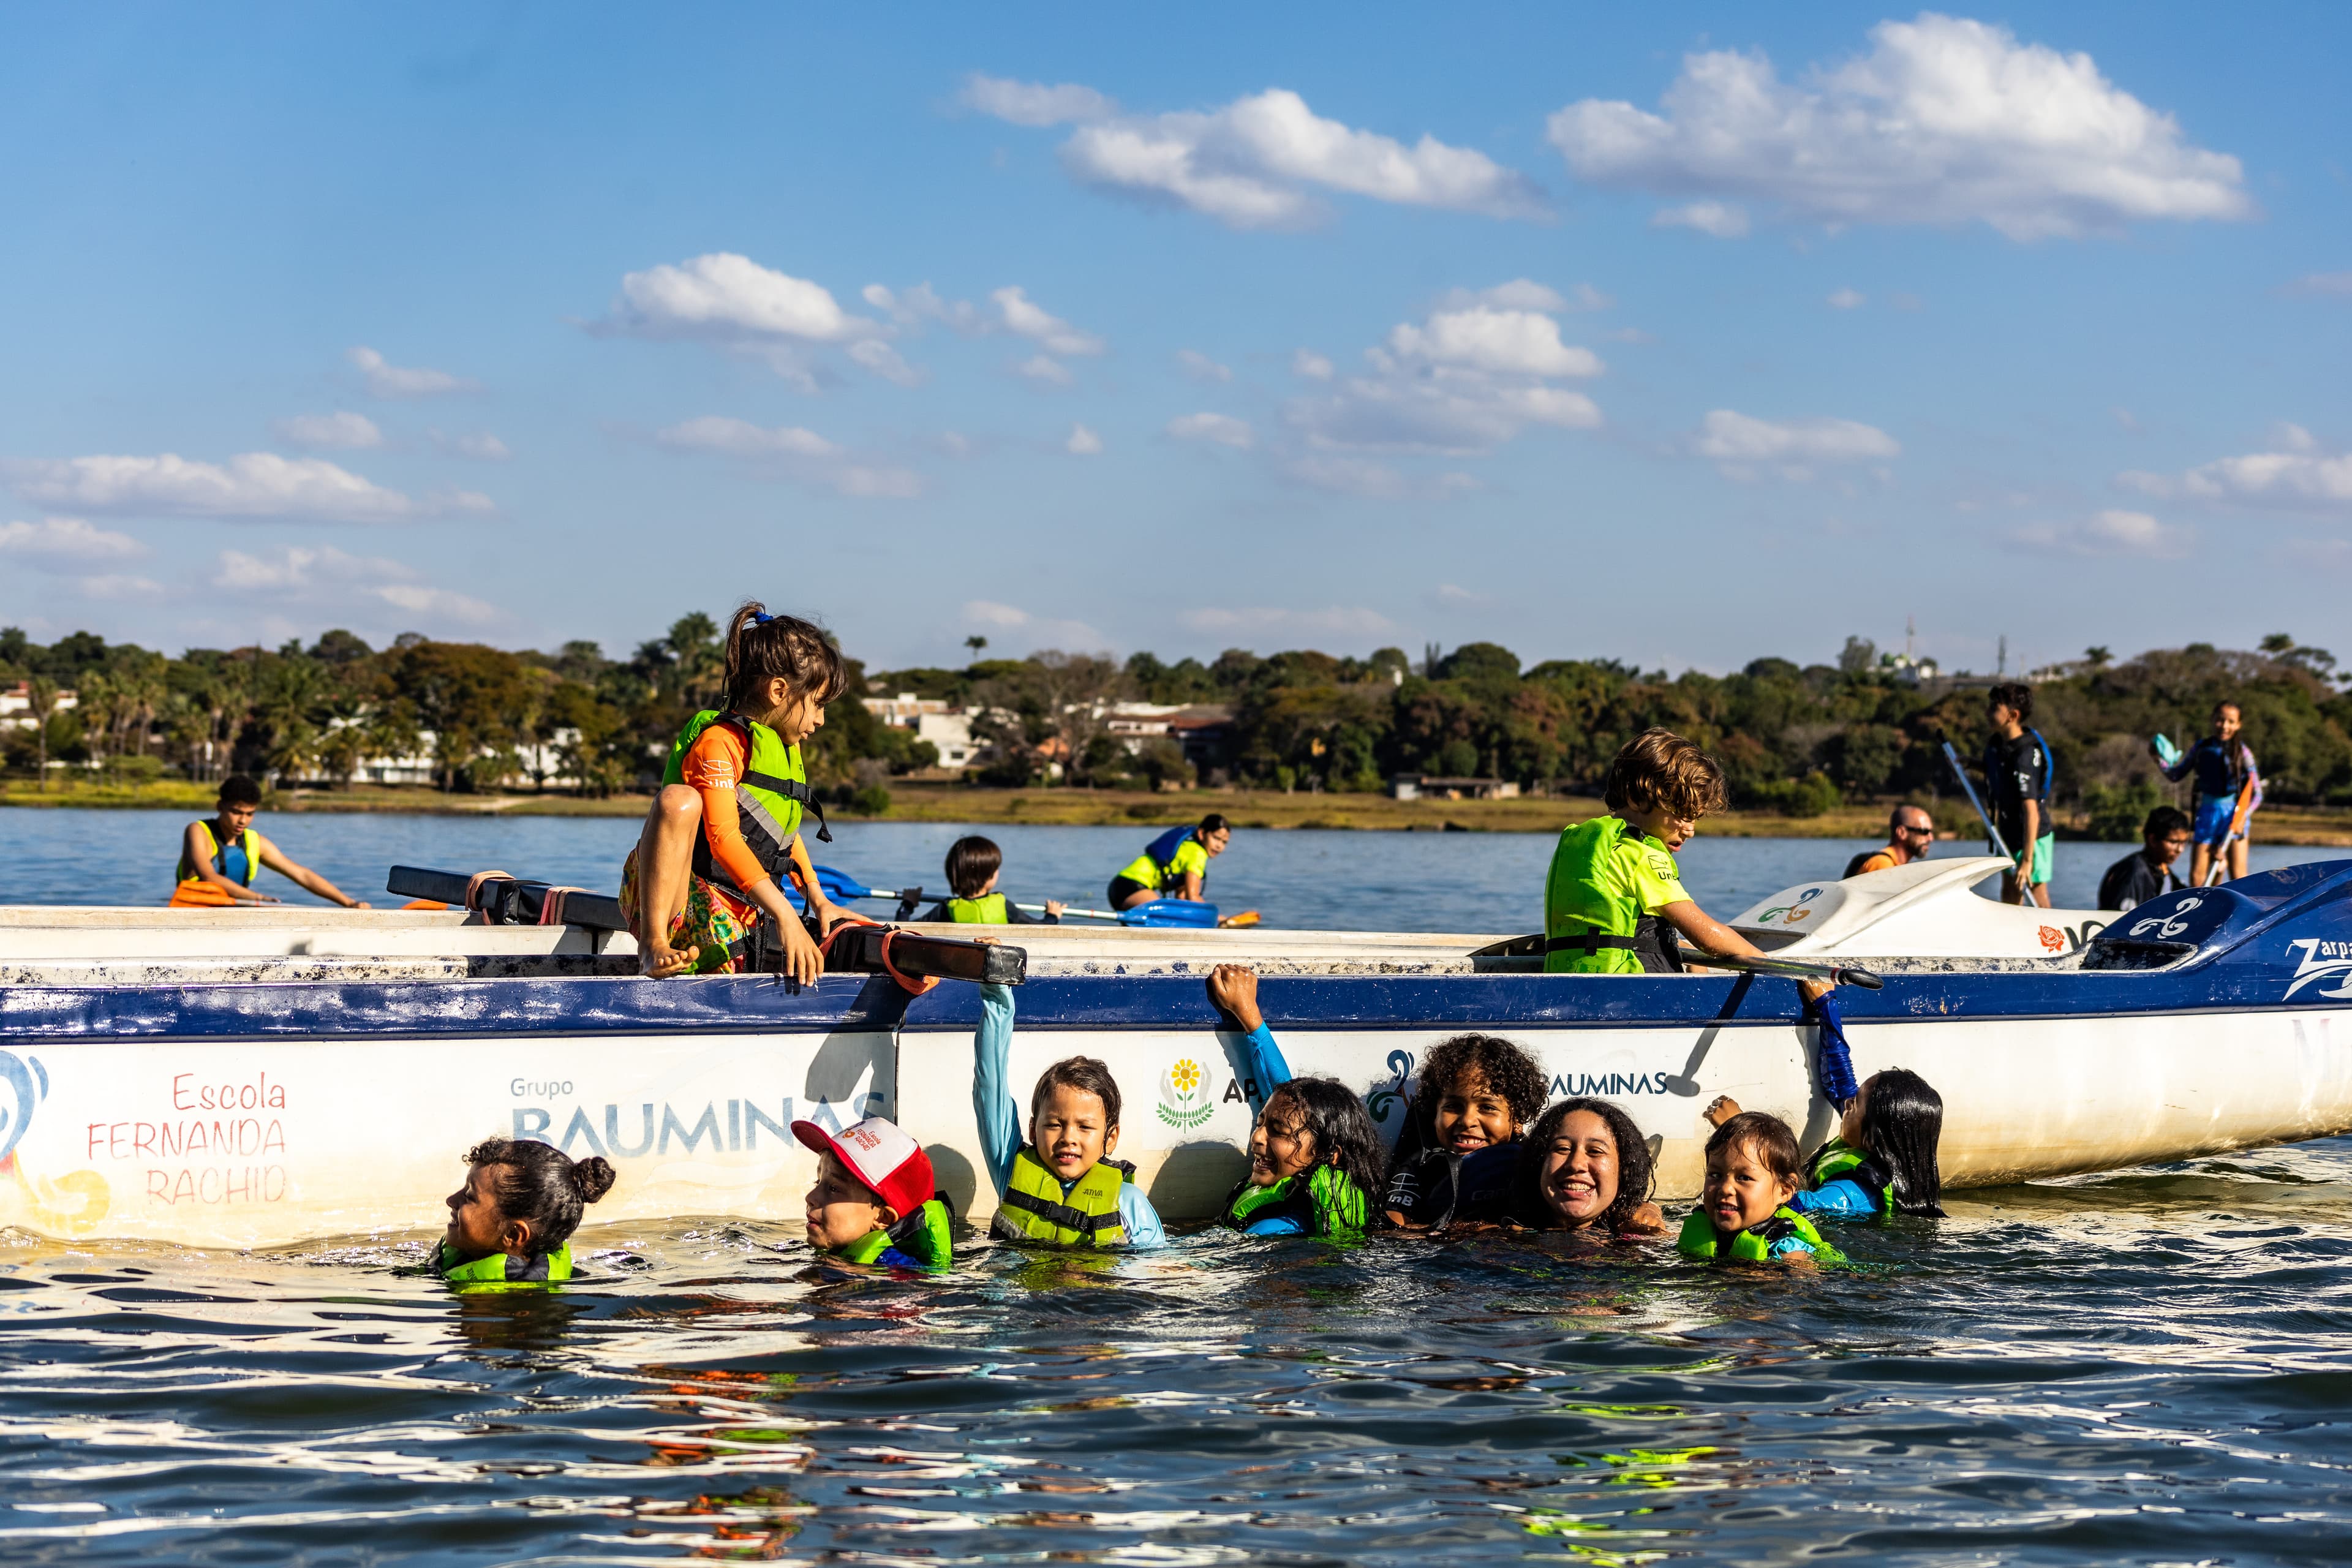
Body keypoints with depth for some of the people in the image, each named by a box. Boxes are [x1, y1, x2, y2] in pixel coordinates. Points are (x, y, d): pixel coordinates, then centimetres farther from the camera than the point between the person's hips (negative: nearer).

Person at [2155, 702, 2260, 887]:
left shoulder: (2242, 752, -4)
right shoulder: (2201, 748, 4)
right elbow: (2176, 775, 12)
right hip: (2207, 811, 3)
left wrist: (2243, 816, -18)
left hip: (2234, 814, -3)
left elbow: (2257, 794, -3)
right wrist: (2159, 759, -3)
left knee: (2238, 876, -6)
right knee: (2196, 877, 1)